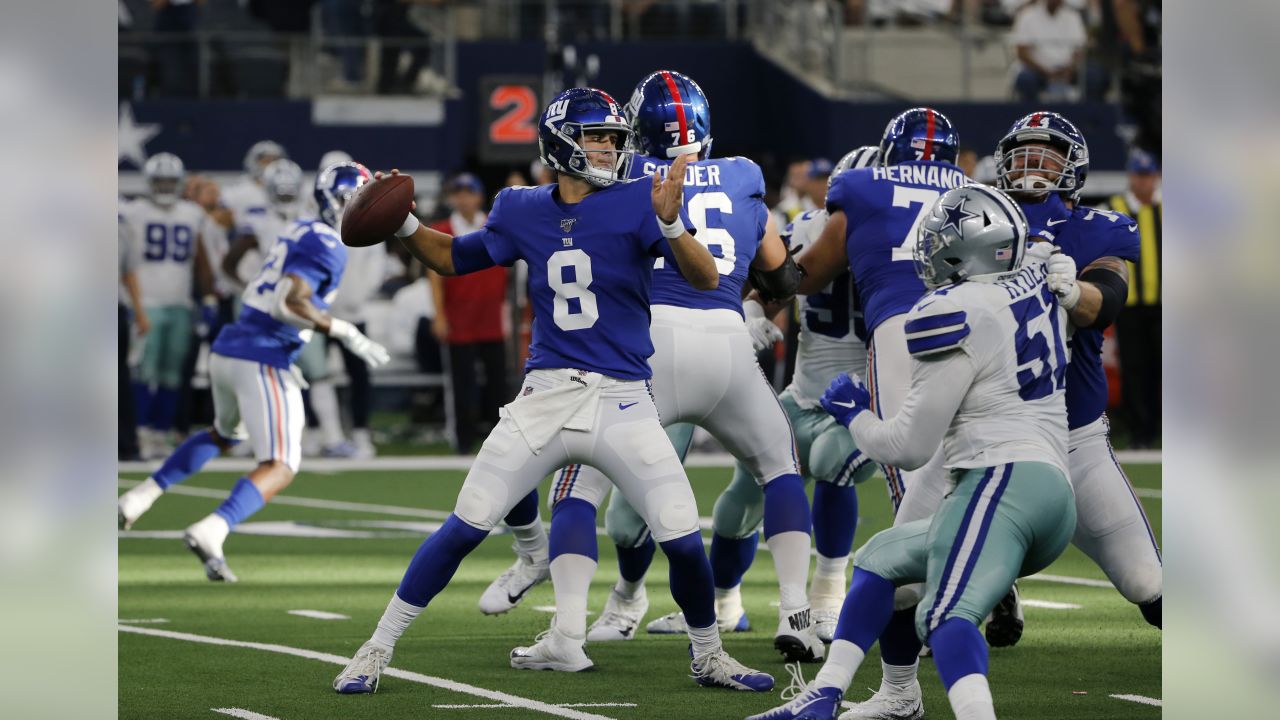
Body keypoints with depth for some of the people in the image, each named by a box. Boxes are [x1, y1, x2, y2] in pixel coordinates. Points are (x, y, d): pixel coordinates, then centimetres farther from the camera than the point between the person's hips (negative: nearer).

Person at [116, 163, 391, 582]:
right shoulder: (326, 246, -14)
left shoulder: (299, 232, 15)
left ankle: (142, 496, 29)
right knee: (280, 468, -8)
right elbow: (289, 303, -24)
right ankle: (212, 531, -28)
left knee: (224, 434, 34)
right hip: (263, 362, -9)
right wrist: (347, 335, -22)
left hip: (227, 350, 9)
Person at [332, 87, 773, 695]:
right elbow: (453, 258, 22)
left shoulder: (636, 204, -4)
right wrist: (405, 226, 4)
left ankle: (707, 655, 20)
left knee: (683, 540, -6)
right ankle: (377, 649, 8)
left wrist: (670, 224, -32)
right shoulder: (523, 212, 6)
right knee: (464, 527, -2)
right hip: (545, 398, 2)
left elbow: (706, 279, -14)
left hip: (623, 403, -1)